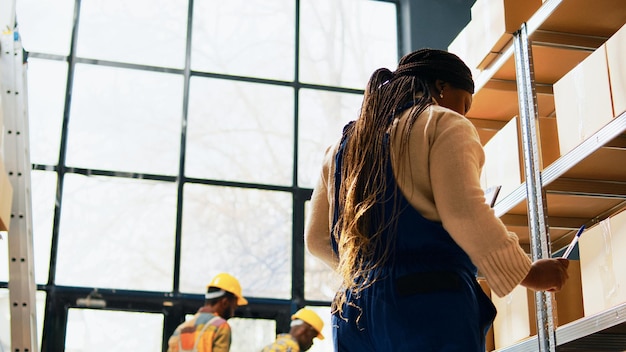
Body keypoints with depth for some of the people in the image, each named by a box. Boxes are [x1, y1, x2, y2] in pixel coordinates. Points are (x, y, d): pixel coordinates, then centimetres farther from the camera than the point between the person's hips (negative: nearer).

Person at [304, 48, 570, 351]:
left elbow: (317, 238, 20)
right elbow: (463, 213, -13)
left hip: (352, 312, 7)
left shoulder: (343, 146, 21)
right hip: (430, 305, -6)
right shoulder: (444, 124, 2)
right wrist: (527, 273, -5)